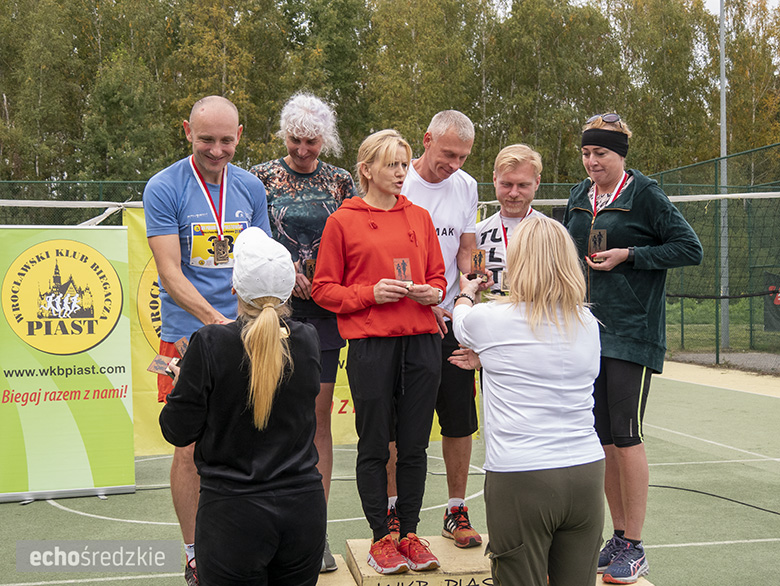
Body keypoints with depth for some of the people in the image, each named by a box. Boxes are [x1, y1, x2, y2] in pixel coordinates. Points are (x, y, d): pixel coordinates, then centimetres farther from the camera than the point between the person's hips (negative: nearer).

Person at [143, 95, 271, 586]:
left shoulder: (251, 187, 8)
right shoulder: (163, 189, -6)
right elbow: (171, 272, -12)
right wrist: (216, 320, -24)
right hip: (188, 337, -3)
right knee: (191, 449, 1)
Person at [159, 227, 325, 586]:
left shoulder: (210, 344, -15)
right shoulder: (307, 341, -3)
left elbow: (178, 431, -8)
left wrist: (181, 378, 10)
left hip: (234, 515, -3)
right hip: (303, 509, 4)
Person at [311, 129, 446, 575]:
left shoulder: (420, 217, 13)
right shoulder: (343, 221, 1)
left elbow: (438, 275, 20)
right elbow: (324, 289, 1)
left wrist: (431, 292, -3)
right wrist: (370, 293, -13)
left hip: (422, 341, 4)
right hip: (370, 343, -3)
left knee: (415, 445, 8)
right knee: (375, 446, 4)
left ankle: (410, 534, 21)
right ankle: (381, 538, 17)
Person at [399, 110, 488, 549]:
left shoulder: (466, 186, 8)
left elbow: (466, 250, 13)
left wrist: (472, 278, -9)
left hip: (451, 320, 4)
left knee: (460, 421, 4)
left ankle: (457, 511, 18)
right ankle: (392, 509, 19)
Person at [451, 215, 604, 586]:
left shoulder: (492, 318, -5)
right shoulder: (588, 322, 6)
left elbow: (460, 321, 18)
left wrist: (466, 293, 41)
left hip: (520, 477, -4)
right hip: (587, 472, 4)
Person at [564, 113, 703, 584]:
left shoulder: (644, 194, -5)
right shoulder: (579, 198, 12)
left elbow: (691, 249, -7)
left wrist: (627, 255, -13)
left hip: (632, 331, -6)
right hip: (588, 328, 6)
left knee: (626, 435, -7)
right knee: (601, 438, 8)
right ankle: (619, 537, 21)